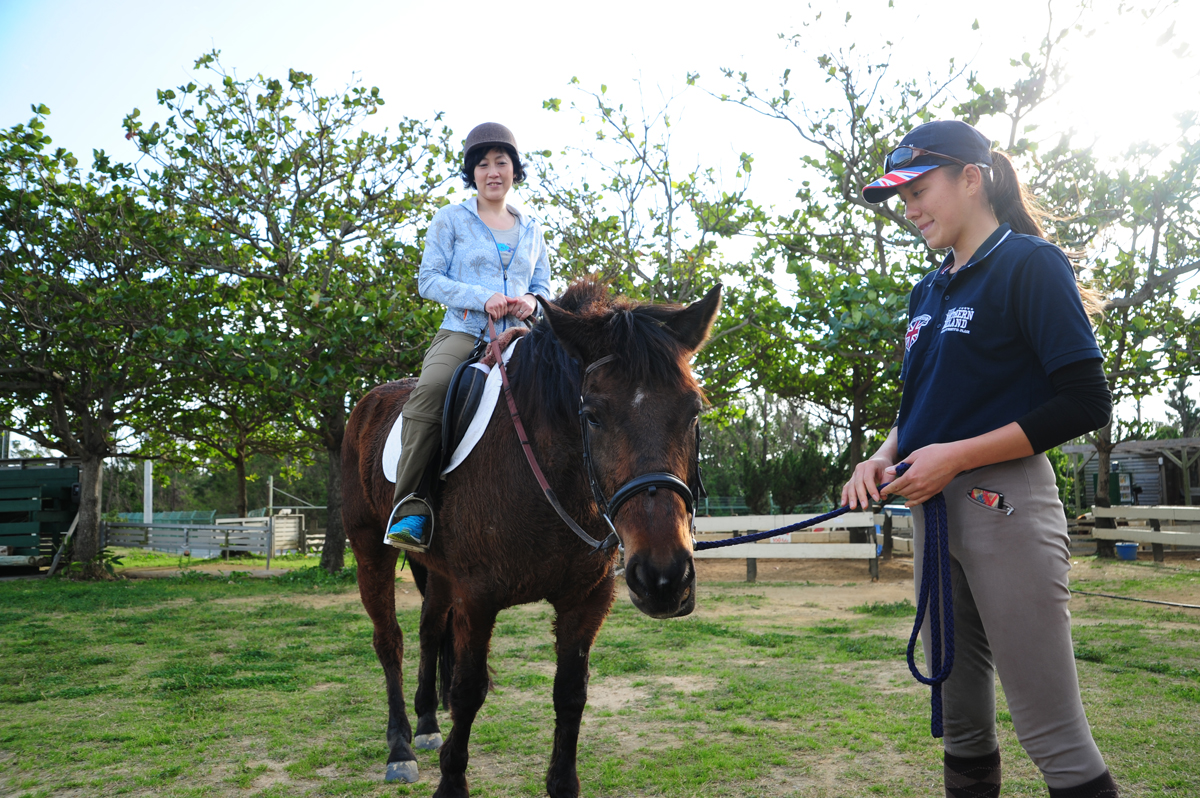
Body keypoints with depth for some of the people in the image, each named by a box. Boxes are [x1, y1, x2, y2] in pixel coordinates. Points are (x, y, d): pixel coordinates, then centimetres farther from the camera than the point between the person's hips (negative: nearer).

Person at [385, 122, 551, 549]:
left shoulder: (531, 229, 21)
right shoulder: (450, 219, 11)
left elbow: (543, 286, 23)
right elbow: (429, 280, 3)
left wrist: (531, 301, -3)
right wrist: (482, 297, -12)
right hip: (463, 333, -3)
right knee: (429, 391, -34)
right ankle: (410, 505, -33)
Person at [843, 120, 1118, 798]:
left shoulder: (1031, 263, -7)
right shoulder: (928, 292, 16)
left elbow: (1086, 403, -14)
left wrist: (956, 456, -18)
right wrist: (886, 456, 1)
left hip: (1005, 505, -8)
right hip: (933, 506, 8)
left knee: (1054, 735, -4)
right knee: (962, 725, 16)